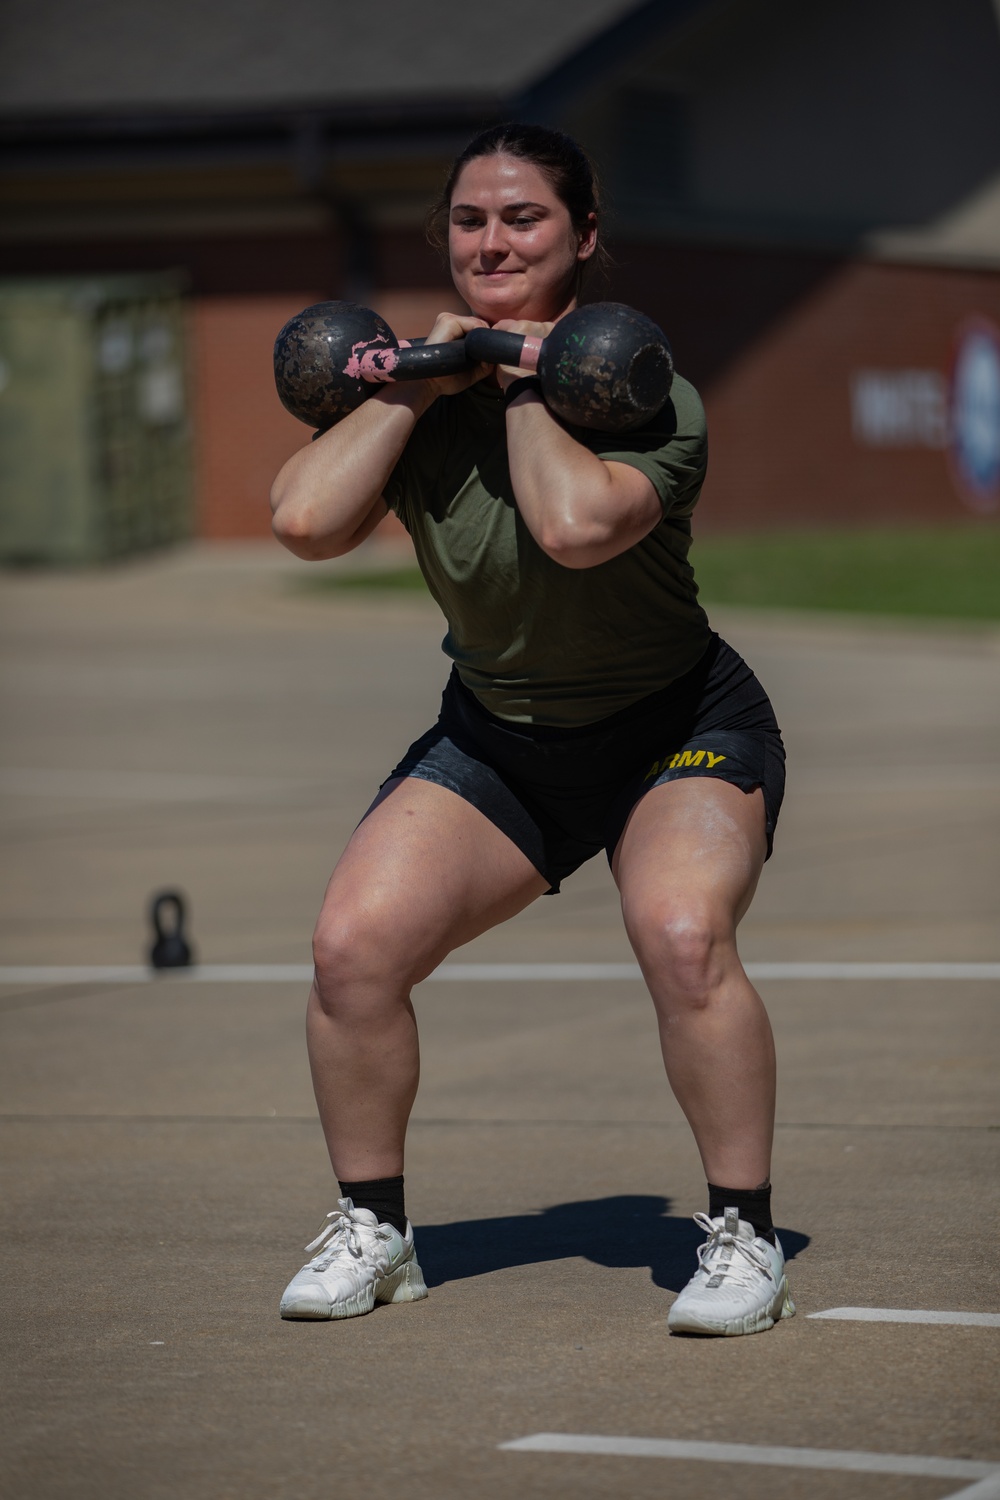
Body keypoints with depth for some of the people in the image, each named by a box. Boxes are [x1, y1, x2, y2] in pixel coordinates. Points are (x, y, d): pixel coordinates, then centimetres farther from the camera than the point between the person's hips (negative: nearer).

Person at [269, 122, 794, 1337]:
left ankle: (743, 1236, -13)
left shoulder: (644, 393, -19)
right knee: (353, 944, -15)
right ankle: (370, 1232, 6)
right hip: (496, 737, 4)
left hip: (677, 732, -4)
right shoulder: (424, 391, -6)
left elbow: (577, 526, -41)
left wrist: (526, 380, -27)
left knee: (681, 933, -32)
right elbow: (305, 521, -23)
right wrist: (417, 379, -20)